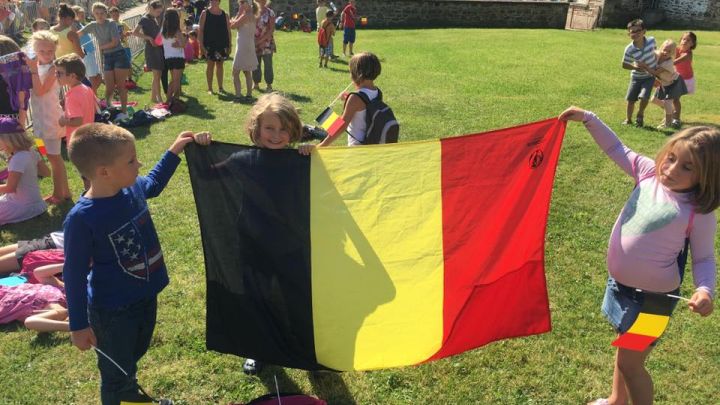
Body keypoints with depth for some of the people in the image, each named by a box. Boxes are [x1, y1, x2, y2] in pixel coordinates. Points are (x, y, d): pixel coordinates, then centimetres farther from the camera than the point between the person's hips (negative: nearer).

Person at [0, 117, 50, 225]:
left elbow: (10, 188, -21)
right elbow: (46, 172, 10)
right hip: (34, 201, 8)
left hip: (24, 207, -8)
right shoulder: (31, 152, -1)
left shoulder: (18, 159, -24)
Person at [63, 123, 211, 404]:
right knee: (117, 374, 15)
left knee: (134, 356, 31)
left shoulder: (133, 188, -10)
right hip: (112, 310, -7)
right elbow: (74, 274, -19)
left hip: (146, 295, 7)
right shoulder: (81, 219, -29)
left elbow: (154, 183, 16)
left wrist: (175, 150, 10)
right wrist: (79, 325, -13)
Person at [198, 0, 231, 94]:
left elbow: (228, 31, 9)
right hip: (209, 44, -3)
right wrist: (201, 45, -10)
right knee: (210, 64, 0)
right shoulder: (205, 13, 0)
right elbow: (201, 30, -3)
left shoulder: (224, 14, 8)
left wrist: (229, 45, 3)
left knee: (219, 64, 9)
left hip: (222, 44, 3)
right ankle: (209, 88, 7)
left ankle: (220, 87, 17)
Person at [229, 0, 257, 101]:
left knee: (235, 73, -7)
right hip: (249, 47, 10)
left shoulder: (246, 15, -16)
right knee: (247, 72, 17)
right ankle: (249, 94, 23)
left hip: (243, 47, -10)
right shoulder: (251, 16, 12)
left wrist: (239, 13, -7)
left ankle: (238, 96, -10)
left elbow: (233, 26, -12)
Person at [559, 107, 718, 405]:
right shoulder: (649, 173, -6)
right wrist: (588, 119, -1)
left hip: (651, 295, -6)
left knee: (629, 361, 4)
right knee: (625, 350, 26)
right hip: (619, 283, 6)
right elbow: (617, 150, 5)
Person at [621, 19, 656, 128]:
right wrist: (636, 67, -27)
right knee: (631, 99, 3)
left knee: (644, 97, -17)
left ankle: (640, 116, 10)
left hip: (650, 75, 0)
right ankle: (628, 119, 26)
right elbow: (624, 65, -12)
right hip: (637, 77, 0)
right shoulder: (629, 49, -22)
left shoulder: (651, 40, -17)